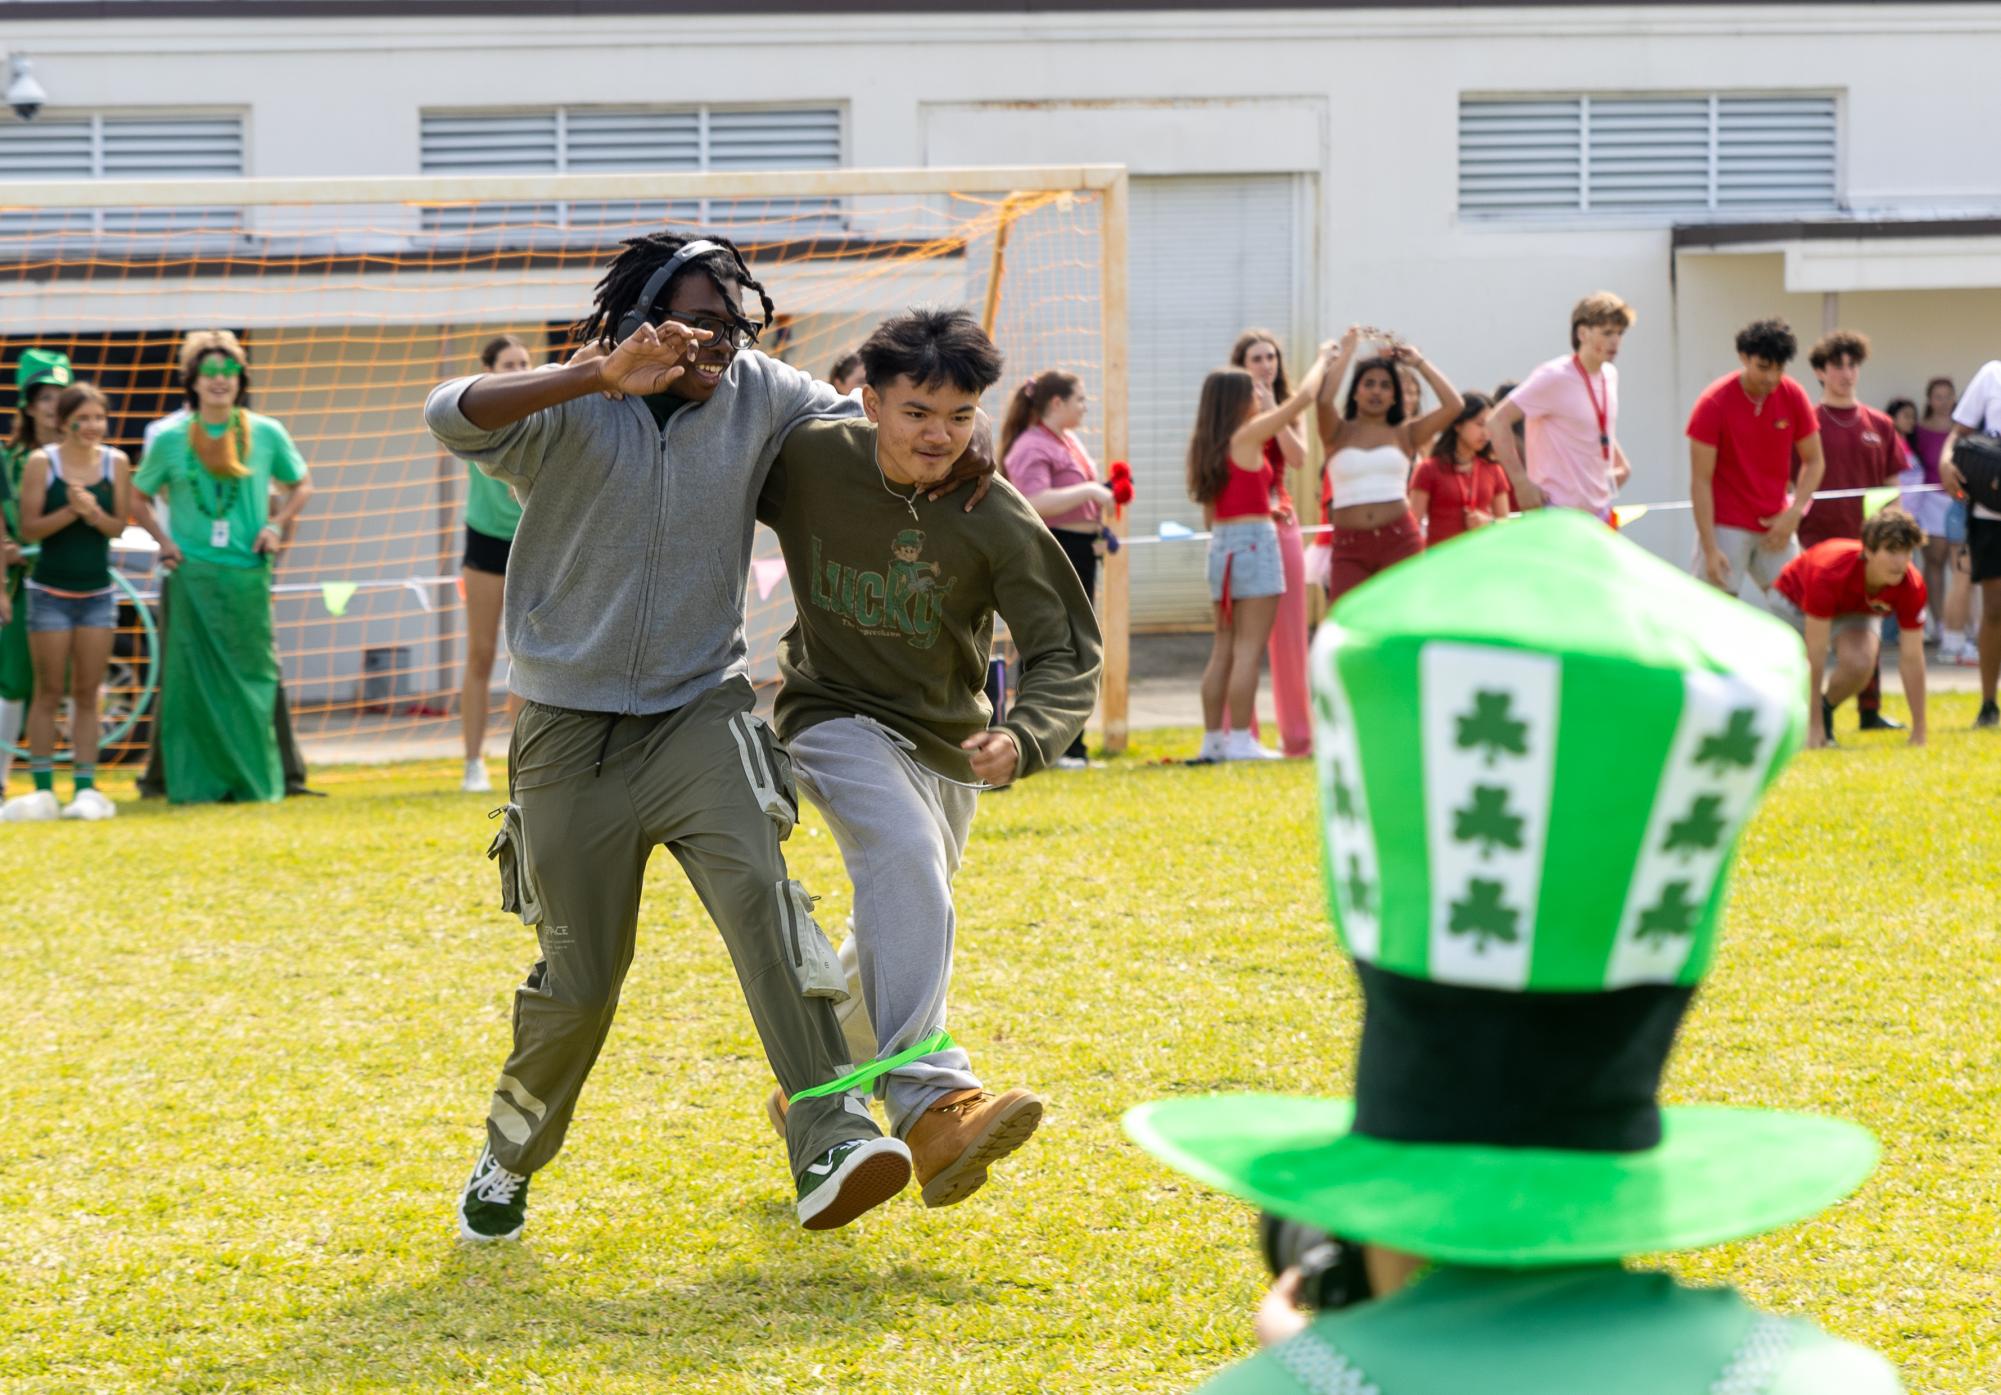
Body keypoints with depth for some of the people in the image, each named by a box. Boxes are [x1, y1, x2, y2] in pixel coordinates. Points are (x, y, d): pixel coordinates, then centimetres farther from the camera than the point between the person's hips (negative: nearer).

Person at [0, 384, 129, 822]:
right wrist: (70, 511, -23)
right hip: (50, 593, -2)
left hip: (97, 593, 2)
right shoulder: (41, 462, -7)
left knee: (87, 695, 4)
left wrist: (93, 512, -20)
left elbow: (118, 526, 0)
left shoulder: (115, 463, 0)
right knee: (48, 693, 0)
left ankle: (86, 788, 7)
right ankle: (42, 791, 4)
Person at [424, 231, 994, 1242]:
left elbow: (865, 421, 16)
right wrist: (600, 376, -42)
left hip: (702, 712, 2)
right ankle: (508, 1159, 32)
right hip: (573, 731, -2)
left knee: (757, 891, -25)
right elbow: (450, 416, -30)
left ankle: (830, 1143, -35)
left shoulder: (759, 396, 1)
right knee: (579, 983, 3)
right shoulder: (570, 415, -11)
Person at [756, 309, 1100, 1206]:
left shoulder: (997, 520, -16)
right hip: (836, 718, -4)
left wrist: (1024, 737, -36)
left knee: (900, 929, 17)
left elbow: (1066, 652, -16)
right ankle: (931, 1104, -44)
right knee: (905, 857, -31)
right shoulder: (807, 464, -16)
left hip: (944, 743, 4)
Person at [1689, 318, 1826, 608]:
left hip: (1775, 527, 4)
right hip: (1725, 527, -4)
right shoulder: (1714, 402, -13)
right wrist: (1710, 549, -18)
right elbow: (1700, 481, -13)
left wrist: (1794, 513, -7)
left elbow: (1814, 461, 9)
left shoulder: (1793, 397, -2)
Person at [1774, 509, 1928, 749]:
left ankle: (1825, 709, 4)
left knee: (1859, 665, -29)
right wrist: (1814, 728, -38)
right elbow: (1816, 654, -39)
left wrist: (1919, 734, -23)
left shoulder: (1912, 586, -32)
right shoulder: (1829, 573, -43)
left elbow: (1912, 658, -24)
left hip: (1858, 609, 2)